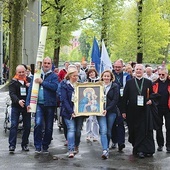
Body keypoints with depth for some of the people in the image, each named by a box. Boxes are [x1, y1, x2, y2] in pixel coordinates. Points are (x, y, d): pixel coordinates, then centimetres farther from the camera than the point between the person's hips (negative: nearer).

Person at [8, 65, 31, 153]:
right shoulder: (13, 82, -2)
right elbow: (12, 94, -13)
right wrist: (18, 101, -31)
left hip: (27, 106, 3)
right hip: (16, 106, -3)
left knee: (27, 126, 6)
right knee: (14, 125, -8)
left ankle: (24, 144, 18)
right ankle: (12, 145, -6)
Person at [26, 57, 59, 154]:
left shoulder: (54, 76, 4)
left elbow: (55, 87, -15)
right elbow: (31, 89, 9)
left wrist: (42, 82, -14)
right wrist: (28, 102, 0)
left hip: (50, 104, 0)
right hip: (39, 103, 1)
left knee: (49, 127, 6)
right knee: (38, 124, -15)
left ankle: (45, 146, 20)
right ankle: (38, 146, -3)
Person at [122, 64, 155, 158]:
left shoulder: (148, 82, 8)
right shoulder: (129, 82, 8)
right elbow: (125, 97, 6)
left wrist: (151, 100, -12)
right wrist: (124, 111, 1)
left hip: (144, 111, 0)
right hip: (132, 111, 1)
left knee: (144, 131, -4)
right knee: (134, 131, 4)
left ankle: (141, 150, 1)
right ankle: (138, 149, 17)